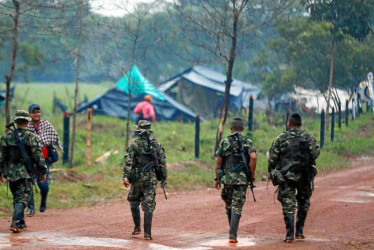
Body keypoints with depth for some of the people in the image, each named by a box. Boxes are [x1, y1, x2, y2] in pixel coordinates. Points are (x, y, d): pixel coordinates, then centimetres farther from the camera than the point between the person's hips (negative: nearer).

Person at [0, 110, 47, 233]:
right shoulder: (31, 137, -7)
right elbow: (38, 156, -7)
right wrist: (43, 171, 2)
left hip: (11, 173, 4)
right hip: (25, 173, -4)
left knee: (17, 198, 19)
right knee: (22, 199, -5)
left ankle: (21, 223, 26)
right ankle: (15, 223, -21)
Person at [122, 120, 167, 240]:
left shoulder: (134, 144, -4)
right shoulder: (156, 144, 4)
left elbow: (128, 162, -13)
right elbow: (162, 162, 5)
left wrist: (126, 176, -16)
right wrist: (164, 177, 11)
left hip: (137, 178, -1)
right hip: (151, 179, 1)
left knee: (134, 202, 19)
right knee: (148, 205, 1)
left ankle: (137, 228, 16)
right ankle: (147, 233, -6)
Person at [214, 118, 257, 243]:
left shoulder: (224, 142, 5)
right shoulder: (247, 142, 2)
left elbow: (218, 162, 4)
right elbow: (253, 157, -14)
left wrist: (217, 178, 11)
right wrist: (252, 174, -5)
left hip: (227, 178, 1)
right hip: (242, 179, -1)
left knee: (229, 205, 18)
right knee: (237, 207, -2)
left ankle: (232, 231, 25)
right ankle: (232, 235, -13)